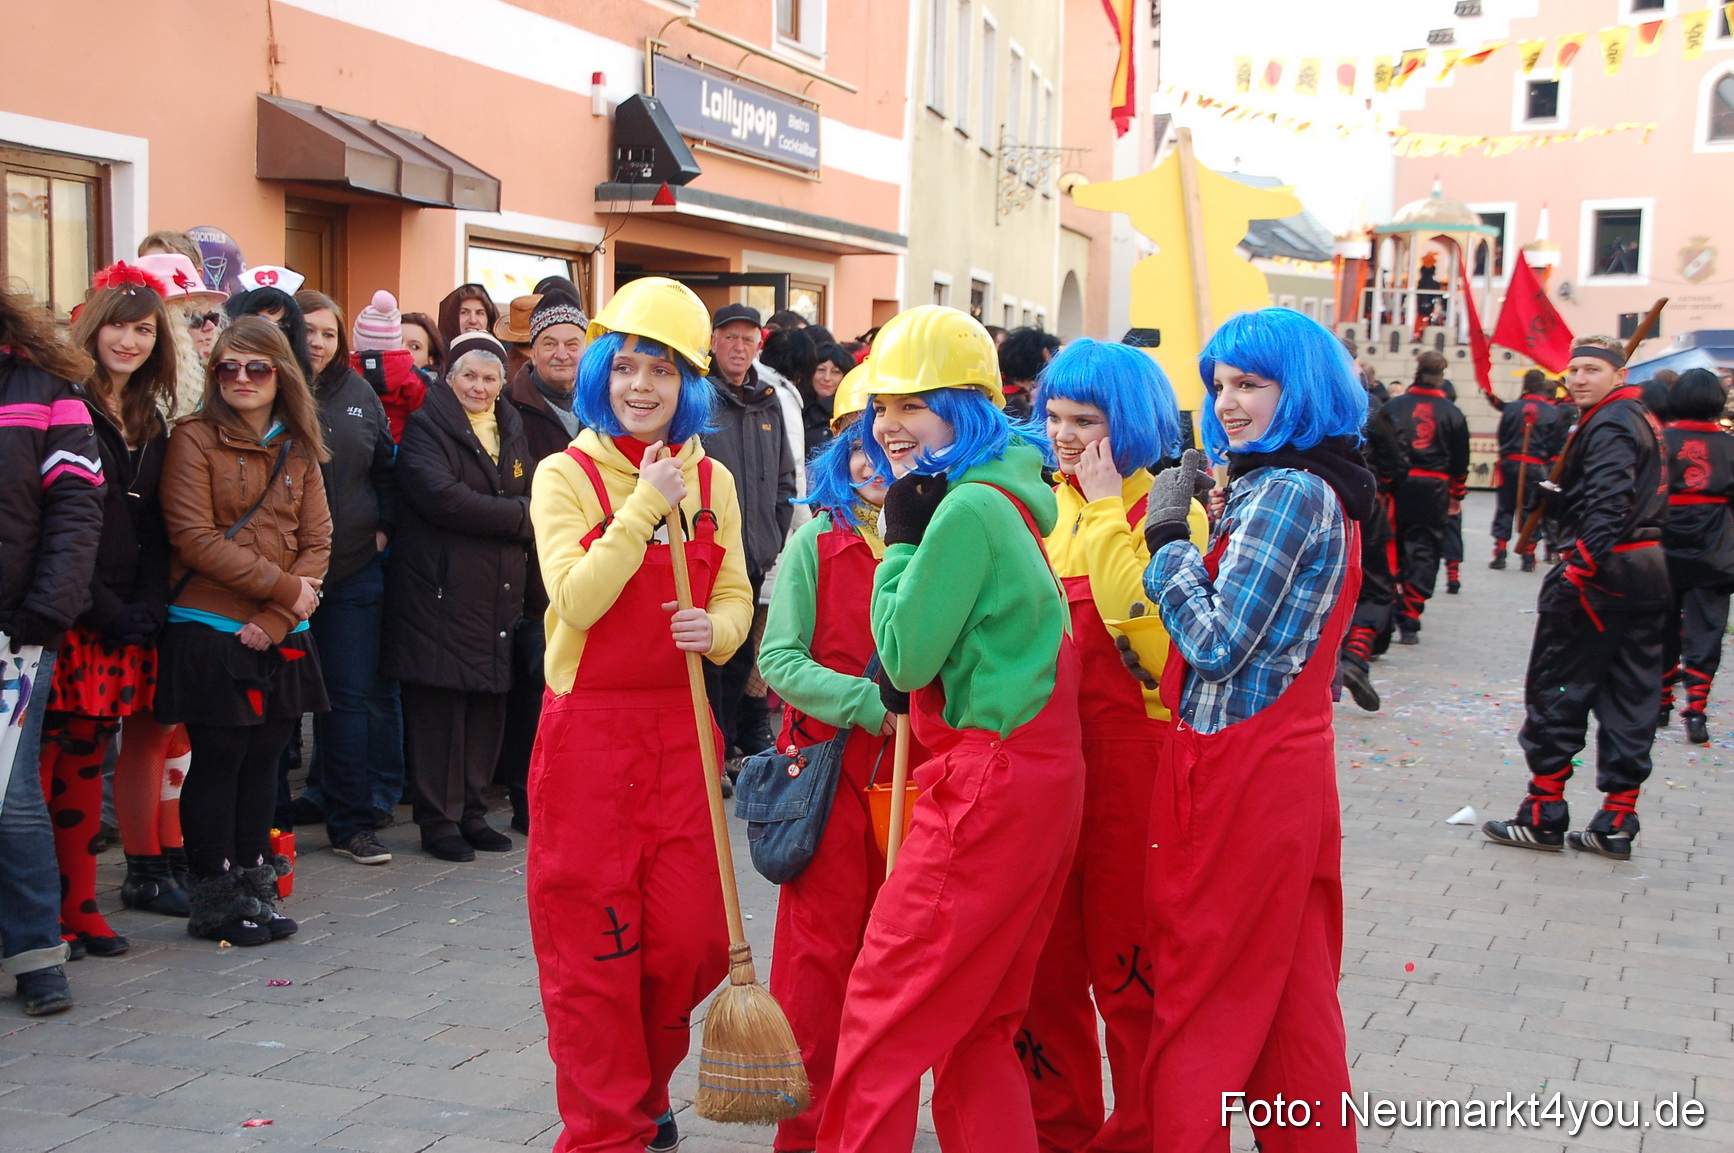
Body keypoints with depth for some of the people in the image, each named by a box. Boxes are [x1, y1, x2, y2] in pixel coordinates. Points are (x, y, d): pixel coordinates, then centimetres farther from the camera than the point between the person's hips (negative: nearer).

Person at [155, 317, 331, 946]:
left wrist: (275, 618, -10)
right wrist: (284, 587, -14)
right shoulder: (194, 440, -4)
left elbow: (318, 540, 4)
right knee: (218, 760, 1)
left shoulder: (298, 449, 10)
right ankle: (213, 900, 11)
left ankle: (253, 886, 21)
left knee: (263, 758, 10)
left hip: (281, 636, 5)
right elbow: (195, 538, -12)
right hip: (210, 631, -5)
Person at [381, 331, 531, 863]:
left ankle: (472, 811, 19)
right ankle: (438, 819, 5)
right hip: (439, 591, -6)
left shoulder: (513, 430, 18)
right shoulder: (426, 426, -3)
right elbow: (441, 496, -18)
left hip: (498, 593, 6)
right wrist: (517, 516, -11)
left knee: (488, 702, 8)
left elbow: (535, 498, 15)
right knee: (439, 704, -4)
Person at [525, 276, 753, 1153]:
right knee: (591, 947, 2)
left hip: (678, 731, 4)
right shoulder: (567, 475, -4)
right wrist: (646, 503, -17)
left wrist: (714, 630, -12)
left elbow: (736, 600, 10)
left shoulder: (710, 480, 7)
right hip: (588, 731, -3)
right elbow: (578, 600, -16)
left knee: (690, 942, 5)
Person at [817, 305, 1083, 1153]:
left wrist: (901, 539, -7)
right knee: (978, 1025, 17)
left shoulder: (966, 509, -16)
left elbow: (905, 656, -13)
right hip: (1034, 778, 10)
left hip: (987, 788, -10)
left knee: (884, 1007, -2)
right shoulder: (1002, 496, 14)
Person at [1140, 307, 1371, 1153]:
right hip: (1289, 757, 10)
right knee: (1291, 985, 16)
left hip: (1242, 767, -10)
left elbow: (1217, 643, -20)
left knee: (1201, 987, 0)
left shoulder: (1286, 493, -17)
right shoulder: (1318, 488, 13)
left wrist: (1167, 537, -12)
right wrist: (1187, 536, 7)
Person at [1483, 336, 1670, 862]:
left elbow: (1608, 503, -26)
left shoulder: (1610, 424, -13)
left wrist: (1579, 567, -31)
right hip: (1648, 568, 10)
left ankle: (1543, 816, 3)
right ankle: (1617, 822, 13)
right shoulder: (1641, 420, 18)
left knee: (1556, 690, -1)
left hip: (1602, 571, -10)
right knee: (1630, 695, 9)